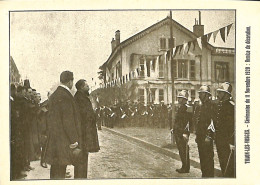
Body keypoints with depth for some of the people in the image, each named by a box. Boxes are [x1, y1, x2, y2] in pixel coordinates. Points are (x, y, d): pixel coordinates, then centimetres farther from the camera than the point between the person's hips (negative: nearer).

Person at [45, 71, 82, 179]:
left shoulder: (53, 96, 13)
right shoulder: (65, 97, -17)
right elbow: (68, 122, -19)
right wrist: (74, 143, -15)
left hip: (53, 141, 10)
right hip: (63, 141, -10)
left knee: (55, 169, 17)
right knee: (60, 172, -4)